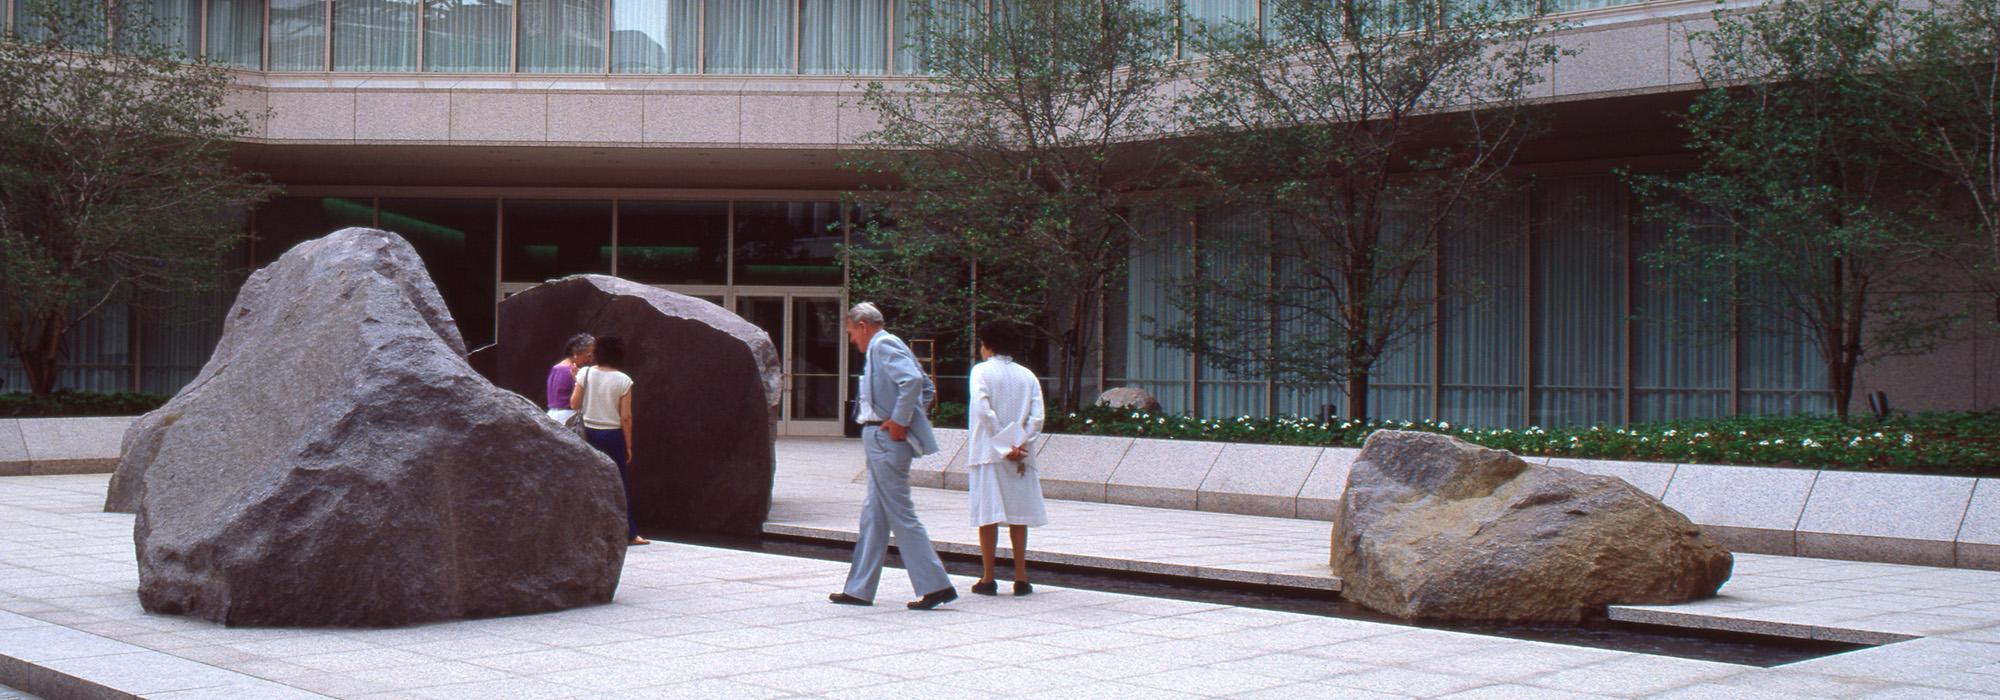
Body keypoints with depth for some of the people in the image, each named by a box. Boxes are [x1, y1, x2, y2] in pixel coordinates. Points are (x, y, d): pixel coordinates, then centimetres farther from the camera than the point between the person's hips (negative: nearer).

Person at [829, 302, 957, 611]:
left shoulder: (883, 345, -11)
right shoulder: (887, 346, 18)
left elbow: (913, 381, -27)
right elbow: (927, 387, 24)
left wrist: (899, 420, -21)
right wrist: (910, 415, 16)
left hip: (886, 438, -10)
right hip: (881, 441, 10)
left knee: (901, 515, -8)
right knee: (873, 515, 12)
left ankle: (936, 585, -6)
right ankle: (860, 589, 17)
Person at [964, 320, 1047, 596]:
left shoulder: (981, 371, -2)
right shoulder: (1027, 376, 9)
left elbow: (983, 410, -15)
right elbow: (1037, 418, -2)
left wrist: (1005, 446, -12)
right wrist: (1019, 445, -6)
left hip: (987, 452, -3)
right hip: (1019, 457, 3)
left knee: (987, 514, 0)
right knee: (1018, 515, 8)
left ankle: (988, 578, 1)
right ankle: (1021, 577, 8)